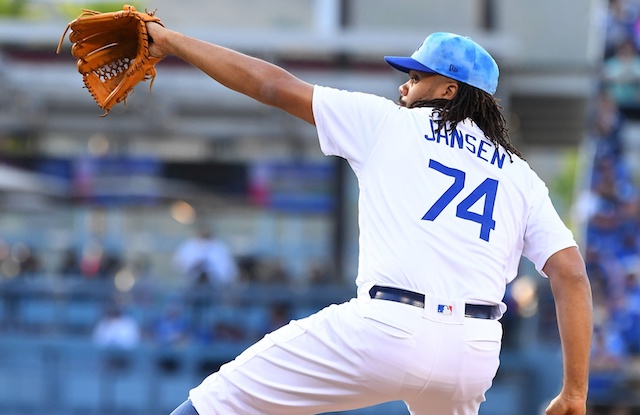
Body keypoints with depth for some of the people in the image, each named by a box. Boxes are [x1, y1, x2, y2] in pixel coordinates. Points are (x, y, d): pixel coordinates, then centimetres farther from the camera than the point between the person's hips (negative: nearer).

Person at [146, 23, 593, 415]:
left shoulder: (388, 122, 12)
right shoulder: (522, 177, 20)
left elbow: (274, 85, 13)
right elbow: (572, 275, 9)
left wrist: (171, 41, 23)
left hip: (387, 330, -5)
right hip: (476, 353, 5)